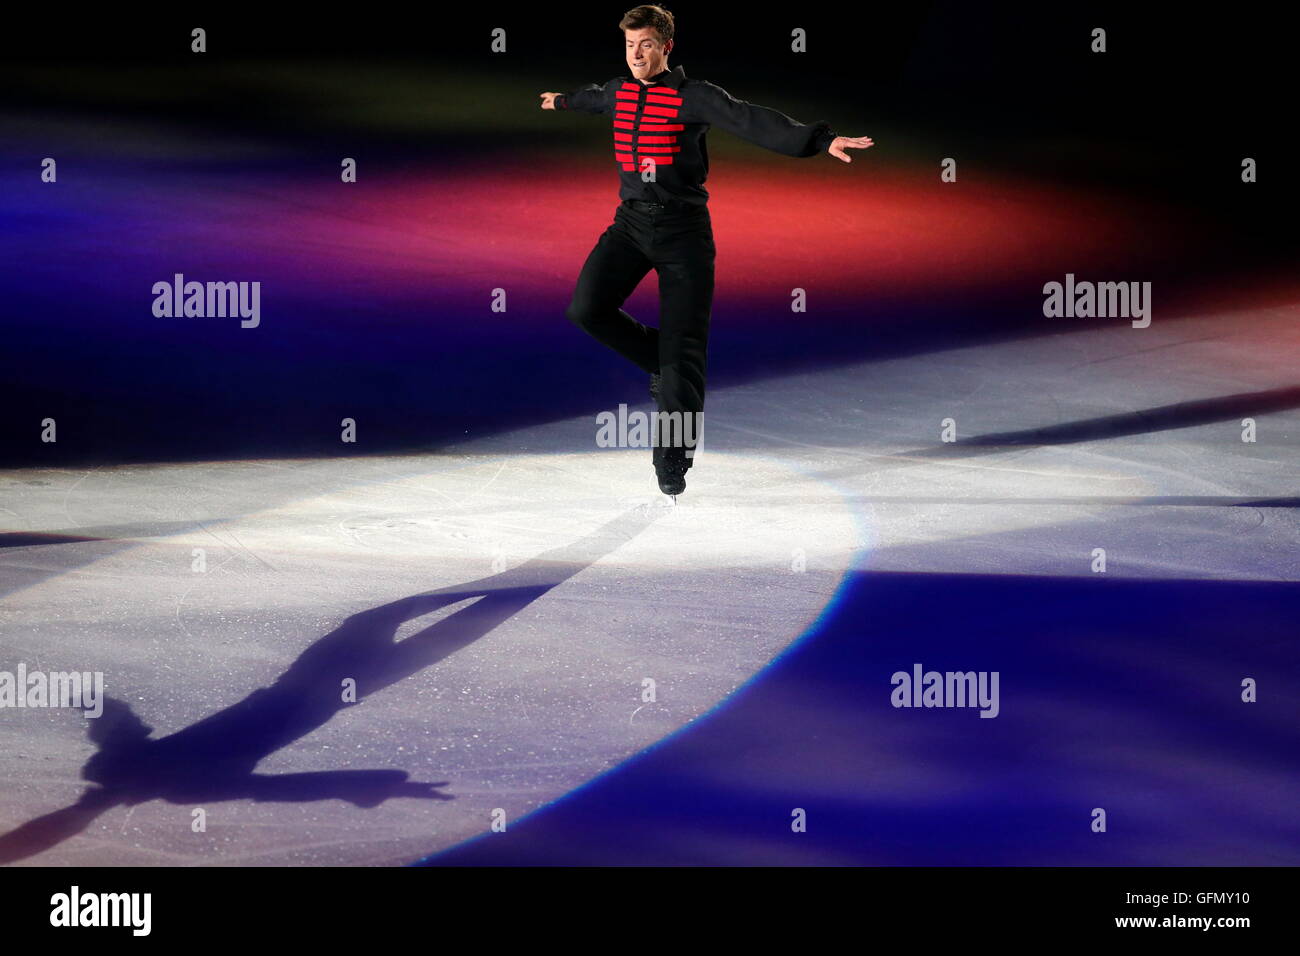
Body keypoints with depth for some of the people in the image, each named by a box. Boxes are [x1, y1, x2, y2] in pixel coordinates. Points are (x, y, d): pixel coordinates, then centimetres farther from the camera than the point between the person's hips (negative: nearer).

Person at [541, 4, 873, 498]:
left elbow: (755, 122, -21)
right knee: (586, 309, -17)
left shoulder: (694, 96, -9)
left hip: (683, 228, -5)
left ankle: (672, 465, 3)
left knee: (683, 347, -5)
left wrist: (820, 139, -35)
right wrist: (563, 100, 58)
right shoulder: (618, 91, 9)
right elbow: (594, 96, 35)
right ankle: (659, 362, 10)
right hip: (631, 221, 5)